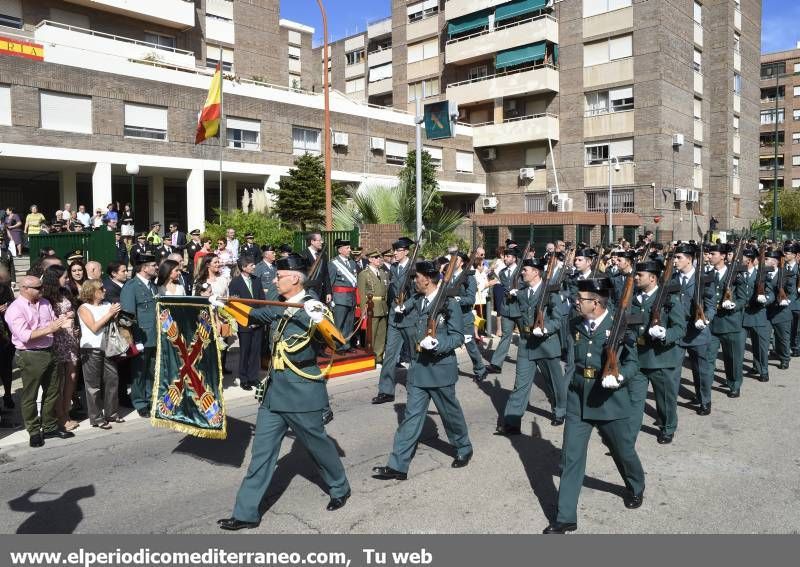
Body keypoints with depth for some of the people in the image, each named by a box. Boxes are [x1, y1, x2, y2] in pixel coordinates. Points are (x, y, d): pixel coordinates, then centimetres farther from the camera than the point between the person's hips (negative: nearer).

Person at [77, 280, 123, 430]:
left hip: (107, 348, 5)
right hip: (91, 350, -5)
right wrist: (109, 314, -14)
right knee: (94, 385, 2)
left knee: (112, 379, 6)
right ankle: (96, 418, 9)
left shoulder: (107, 305, 9)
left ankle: (111, 413, 20)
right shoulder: (84, 308, -4)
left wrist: (115, 315, -6)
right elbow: (94, 327, -14)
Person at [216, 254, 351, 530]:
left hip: (302, 391, -7)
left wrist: (318, 321, -40)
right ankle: (246, 513, 16)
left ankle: (340, 488, 37)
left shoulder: (313, 307, -15)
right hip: (275, 389, 7)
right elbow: (255, 315, 25)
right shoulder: (280, 307, 6)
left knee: (316, 442, 11)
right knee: (262, 449, 8)